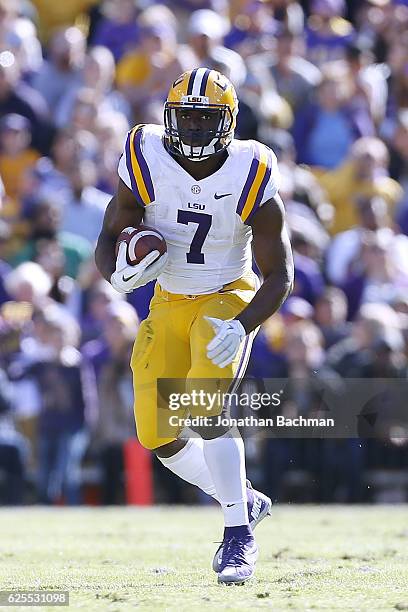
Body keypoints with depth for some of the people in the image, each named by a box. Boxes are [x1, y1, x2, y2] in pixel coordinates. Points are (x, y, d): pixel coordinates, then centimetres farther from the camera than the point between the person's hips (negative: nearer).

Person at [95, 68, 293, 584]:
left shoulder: (251, 180, -19)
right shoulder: (146, 166, -14)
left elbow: (280, 276, -13)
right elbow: (108, 239, -6)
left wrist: (241, 327, -29)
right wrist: (119, 273, -29)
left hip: (228, 300, -4)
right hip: (169, 305, 4)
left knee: (204, 410, -25)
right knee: (158, 435, 1)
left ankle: (240, 536, -14)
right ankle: (244, 501, 24)